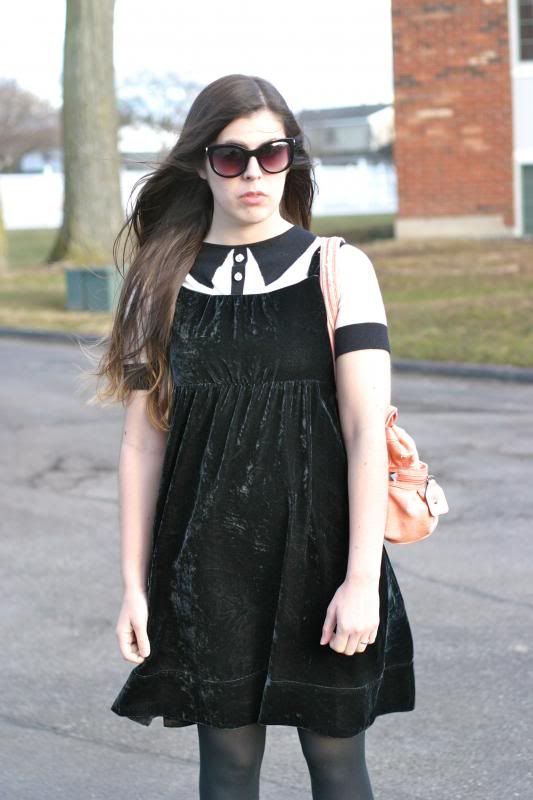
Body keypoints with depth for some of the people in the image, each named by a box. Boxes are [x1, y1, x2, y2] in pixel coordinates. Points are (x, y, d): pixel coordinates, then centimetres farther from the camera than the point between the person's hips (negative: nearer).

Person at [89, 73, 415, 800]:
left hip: (318, 556, -1)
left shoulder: (339, 271, -2)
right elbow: (143, 443, 4)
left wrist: (361, 579, -13)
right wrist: (135, 585, 1)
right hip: (208, 567, 2)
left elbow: (368, 431, -7)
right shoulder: (164, 284, 4)